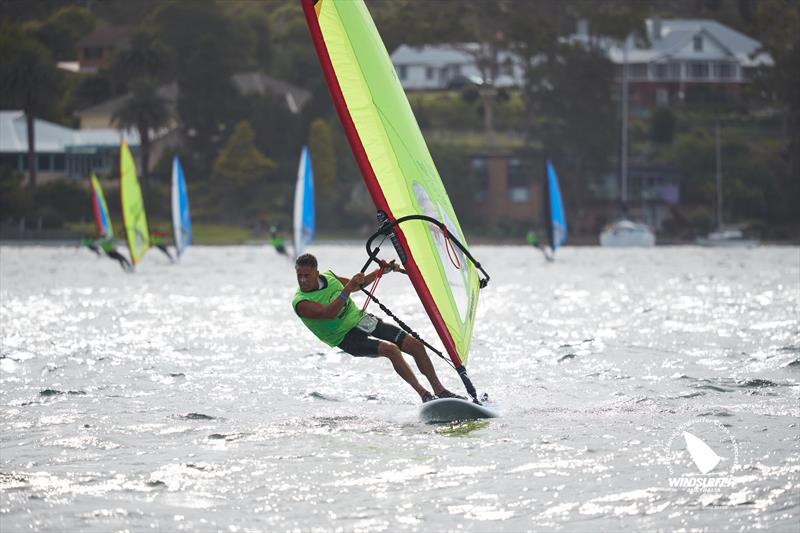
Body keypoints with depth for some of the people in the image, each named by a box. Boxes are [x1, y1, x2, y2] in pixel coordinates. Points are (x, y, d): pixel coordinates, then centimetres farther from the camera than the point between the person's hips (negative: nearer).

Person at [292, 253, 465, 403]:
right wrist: (348, 288, -40)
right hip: (347, 336, -7)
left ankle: (440, 391, 8)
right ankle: (424, 394, -27)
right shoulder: (301, 303, -18)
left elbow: (356, 286, 21)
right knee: (390, 349, -30)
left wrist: (381, 271, 15)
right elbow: (328, 313, -34)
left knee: (416, 345, -3)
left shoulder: (328, 277, 3)